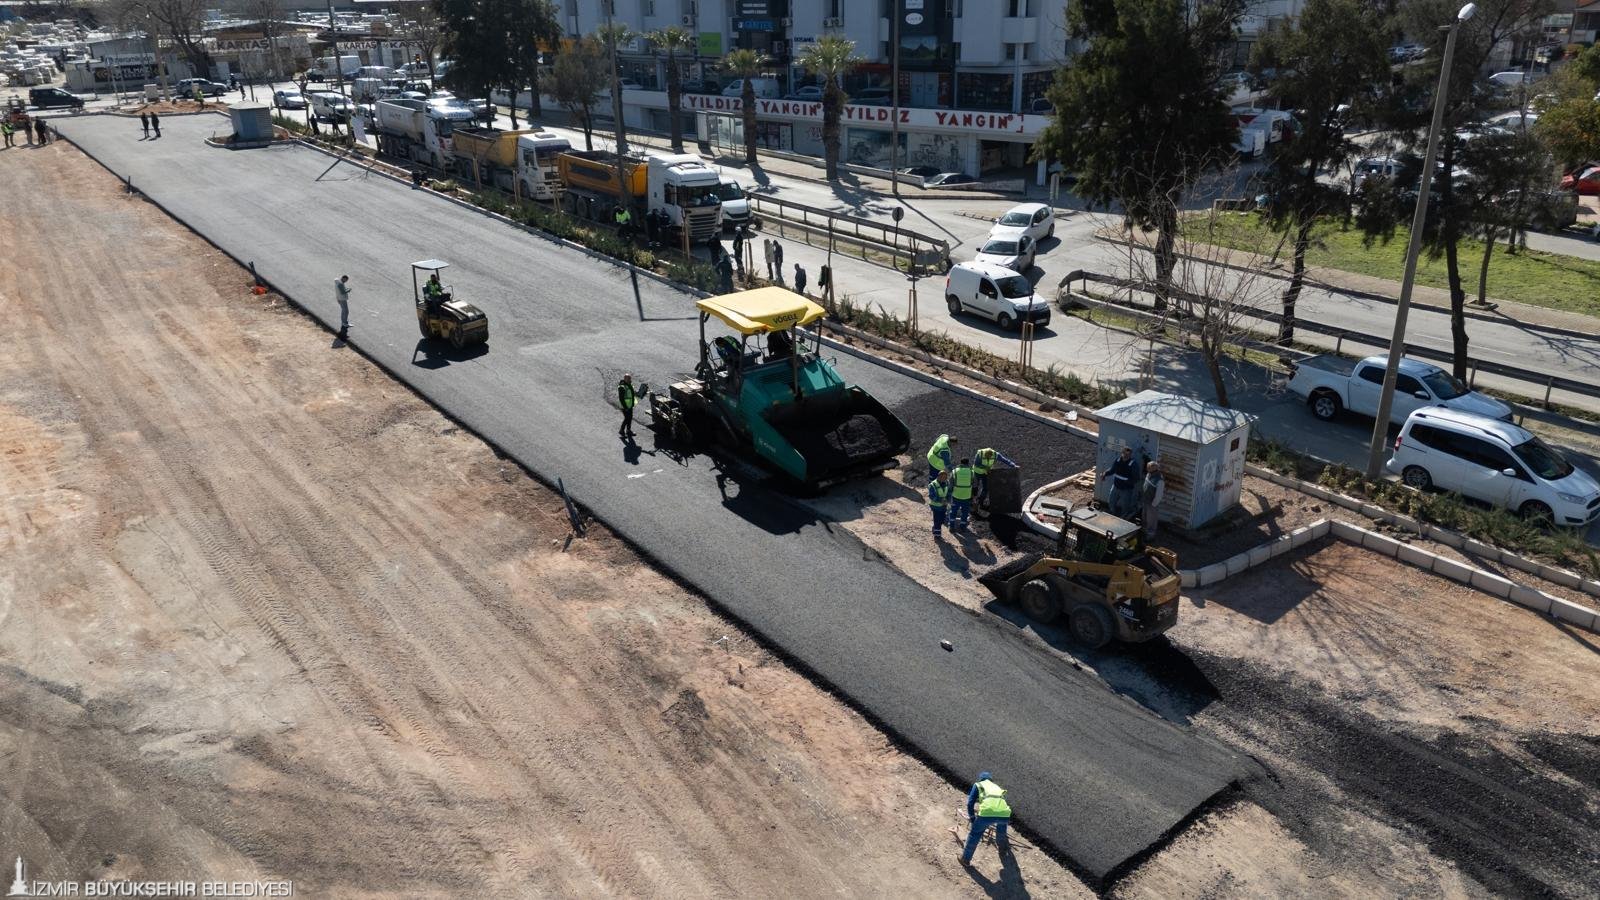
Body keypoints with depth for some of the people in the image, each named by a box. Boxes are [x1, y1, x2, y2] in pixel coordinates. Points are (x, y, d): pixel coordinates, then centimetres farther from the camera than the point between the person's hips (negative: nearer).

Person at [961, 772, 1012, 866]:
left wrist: (972, 817, 33)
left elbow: (970, 803, 19)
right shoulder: (997, 787, 38)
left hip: (987, 813, -4)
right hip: (1004, 814, 4)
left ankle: (966, 859, 22)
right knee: (1002, 823, 39)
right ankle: (1003, 846, 55)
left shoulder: (978, 785, 26)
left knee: (974, 835, 16)